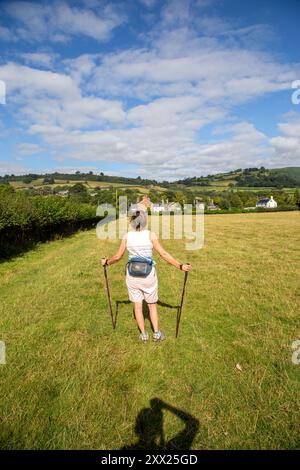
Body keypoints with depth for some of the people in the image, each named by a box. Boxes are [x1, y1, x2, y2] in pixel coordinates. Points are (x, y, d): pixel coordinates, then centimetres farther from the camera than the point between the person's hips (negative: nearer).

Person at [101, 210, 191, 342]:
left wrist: (107, 262, 19)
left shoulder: (127, 236, -6)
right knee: (152, 305, 18)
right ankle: (156, 333, 24)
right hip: (148, 275, -1)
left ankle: (144, 334, 26)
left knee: (138, 306, 16)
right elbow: (164, 254, -15)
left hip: (132, 275, 2)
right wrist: (181, 266, -10)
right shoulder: (150, 235, -12)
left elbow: (118, 256, -1)